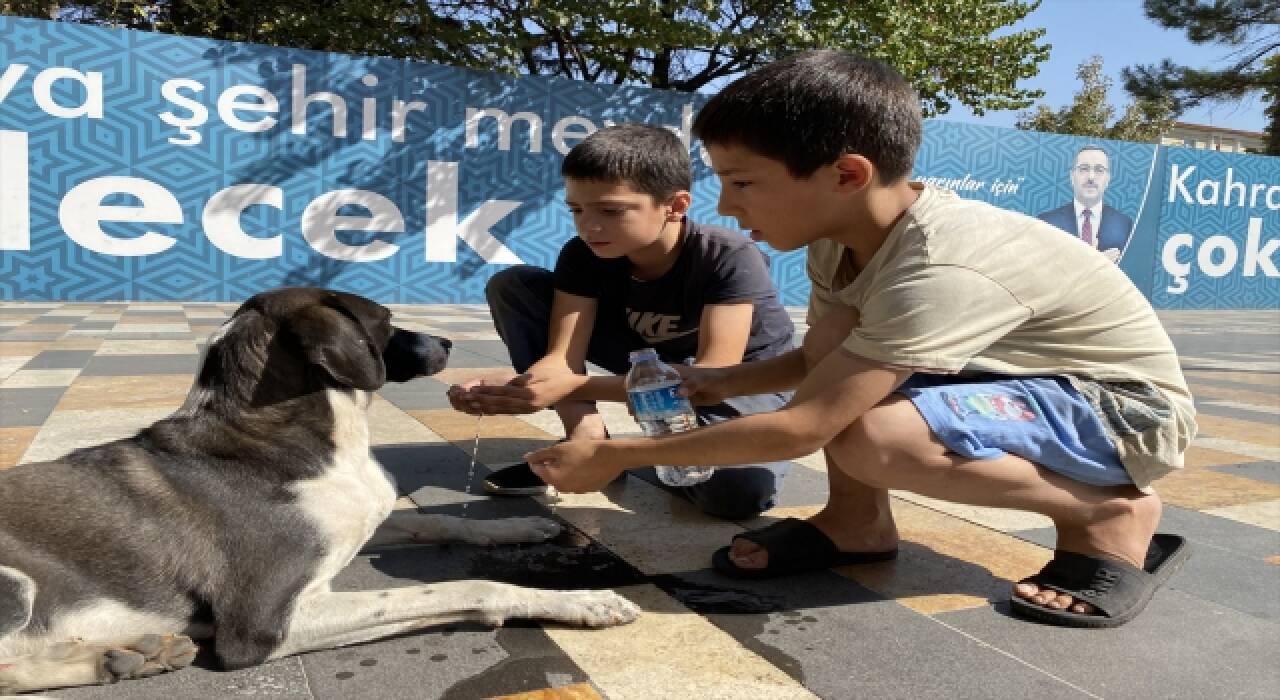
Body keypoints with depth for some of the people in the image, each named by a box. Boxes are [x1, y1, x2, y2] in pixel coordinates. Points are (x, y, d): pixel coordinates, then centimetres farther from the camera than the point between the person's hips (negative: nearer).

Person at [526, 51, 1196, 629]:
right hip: (1013, 371, 8)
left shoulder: (941, 270, -35)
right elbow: (819, 361, 9)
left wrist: (615, 454, -26)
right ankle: (858, 522, 4)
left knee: (871, 438, -33)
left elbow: (800, 428, -33)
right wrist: (718, 381, -9)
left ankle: (1111, 519, -11)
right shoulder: (844, 232, -7)